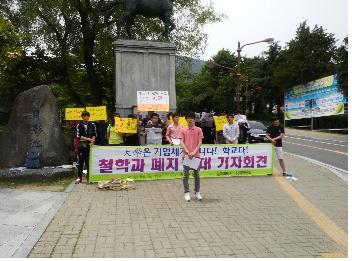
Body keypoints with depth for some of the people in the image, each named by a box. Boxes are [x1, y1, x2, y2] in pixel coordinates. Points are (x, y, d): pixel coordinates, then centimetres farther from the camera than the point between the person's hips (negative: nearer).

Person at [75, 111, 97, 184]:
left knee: (89, 162, 2)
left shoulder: (92, 125, 7)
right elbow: (78, 136, -4)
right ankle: (79, 177, 7)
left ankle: (89, 177, 10)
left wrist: (92, 141, -11)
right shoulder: (79, 125, 4)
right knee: (80, 162, 1)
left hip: (90, 145, 0)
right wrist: (88, 139, -13)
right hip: (81, 146, 0)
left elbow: (94, 135, 7)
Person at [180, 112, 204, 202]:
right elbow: (182, 142, 0)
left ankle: (197, 192, 19)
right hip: (186, 155, 0)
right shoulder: (183, 130, 5)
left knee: (196, 174, 7)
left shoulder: (198, 130, 4)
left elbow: (200, 142, -1)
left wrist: (194, 152, -14)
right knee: (186, 174, 1)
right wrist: (188, 152, -13)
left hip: (196, 155, 0)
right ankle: (187, 193, 10)